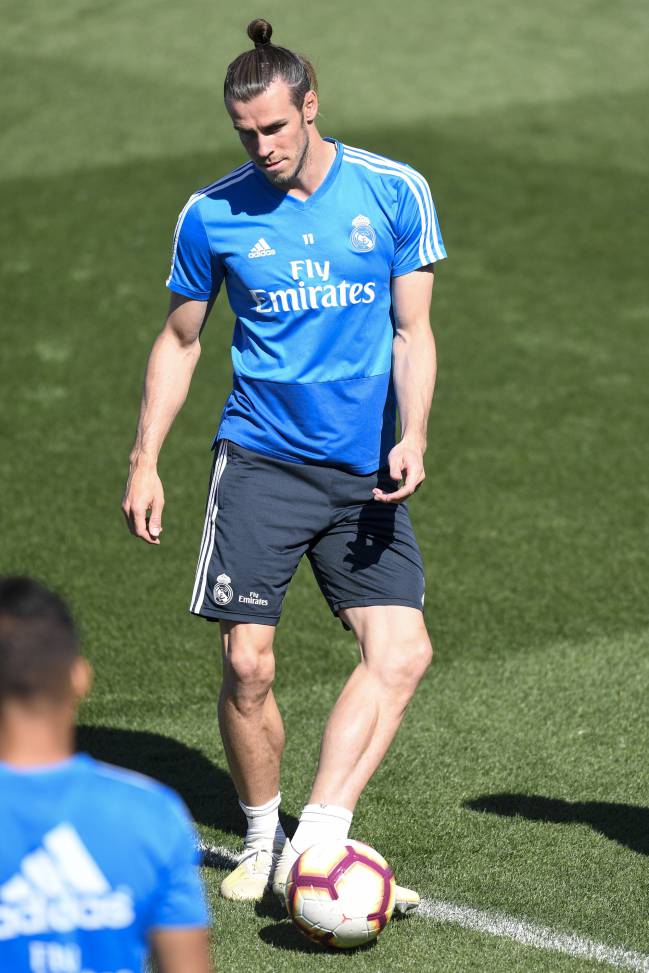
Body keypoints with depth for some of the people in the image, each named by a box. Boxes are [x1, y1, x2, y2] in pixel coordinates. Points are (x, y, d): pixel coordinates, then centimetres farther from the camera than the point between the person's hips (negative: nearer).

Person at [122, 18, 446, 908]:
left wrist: (411, 437, -10)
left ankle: (318, 840, -14)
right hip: (260, 459, -1)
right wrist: (146, 459, 7)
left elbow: (412, 331, 4)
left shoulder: (395, 193, 1)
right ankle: (263, 839, 12)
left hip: (364, 468, 1)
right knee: (247, 661, -8)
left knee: (402, 651, -15)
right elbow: (180, 341, 13)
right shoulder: (212, 214, 2)